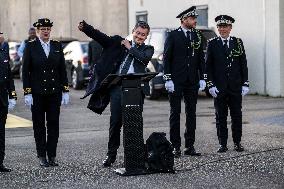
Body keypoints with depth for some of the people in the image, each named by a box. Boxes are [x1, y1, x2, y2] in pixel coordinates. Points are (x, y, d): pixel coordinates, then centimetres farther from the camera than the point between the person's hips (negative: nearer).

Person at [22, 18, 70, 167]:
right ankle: (42, 156, 12)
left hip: (54, 92, 2)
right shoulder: (30, 46, -1)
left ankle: (52, 156, 12)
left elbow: (62, 69, 9)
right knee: (39, 125, 4)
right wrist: (27, 93, -9)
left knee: (53, 124, 4)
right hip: (37, 93, -2)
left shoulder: (57, 46, 7)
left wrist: (65, 91, 4)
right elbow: (25, 71, -3)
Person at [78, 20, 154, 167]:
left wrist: (130, 48, -1)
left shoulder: (148, 49, 12)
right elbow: (101, 37, 8)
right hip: (117, 87, 1)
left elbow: (145, 58, -11)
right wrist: (85, 27, -5)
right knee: (115, 122, 3)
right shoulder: (120, 43, 15)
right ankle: (111, 154, 12)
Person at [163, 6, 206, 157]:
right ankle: (175, 147, 5)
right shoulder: (173, 36, -3)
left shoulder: (197, 36, 9)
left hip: (192, 81, 4)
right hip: (176, 81, -4)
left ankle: (190, 146, 12)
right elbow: (166, 58, -5)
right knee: (175, 113, 1)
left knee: (191, 113, 6)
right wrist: (168, 79, -11)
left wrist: (202, 78, 5)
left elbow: (201, 58, 12)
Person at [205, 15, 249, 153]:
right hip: (219, 88, -1)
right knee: (220, 117, 3)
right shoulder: (212, 44, 3)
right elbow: (208, 66, 1)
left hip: (236, 87, 1)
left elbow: (243, 65, 8)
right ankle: (223, 144, 9)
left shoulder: (238, 43, 7)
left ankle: (237, 143, 14)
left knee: (237, 116, 5)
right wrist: (211, 85, -7)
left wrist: (245, 84, 1)